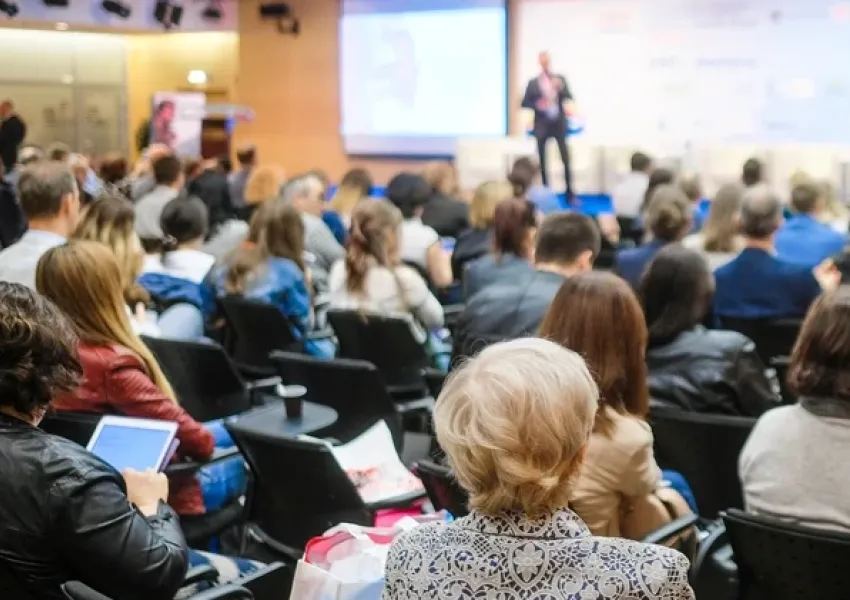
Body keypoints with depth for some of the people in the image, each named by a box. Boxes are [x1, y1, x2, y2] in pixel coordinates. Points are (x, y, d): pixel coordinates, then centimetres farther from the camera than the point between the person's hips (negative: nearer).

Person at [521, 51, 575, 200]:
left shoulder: (560, 79, 8)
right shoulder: (533, 83, 4)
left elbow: (569, 97, -2)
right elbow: (525, 103, 4)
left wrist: (560, 88, -19)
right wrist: (537, 105, -14)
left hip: (559, 123, 0)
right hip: (542, 125, 0)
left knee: (566, 158, -6)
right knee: (542, 160, 3)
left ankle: (569, 192, -2)